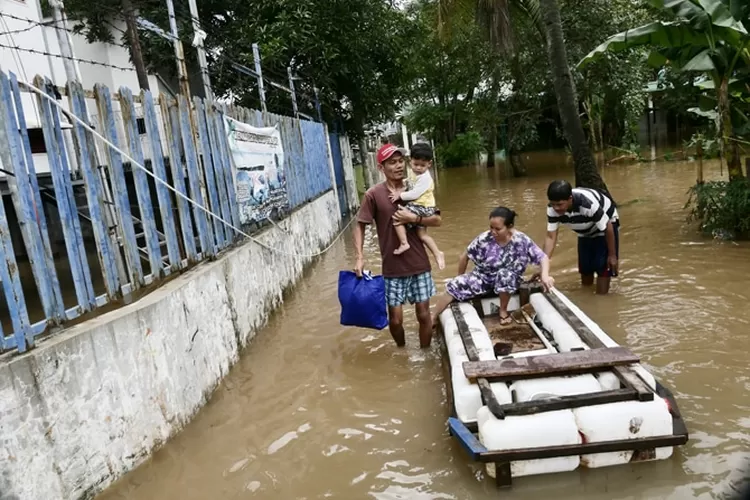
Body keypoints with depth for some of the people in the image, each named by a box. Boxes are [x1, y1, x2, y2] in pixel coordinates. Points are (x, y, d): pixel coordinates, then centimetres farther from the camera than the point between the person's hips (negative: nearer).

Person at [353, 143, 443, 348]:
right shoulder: (373, 194, -8)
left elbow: (437, 220, 1)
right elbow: (359, 226, -6)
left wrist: (414, 218, -16)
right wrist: (360, 257, -17)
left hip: (420, 265, 2)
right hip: (393, 268, -2)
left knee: (423, 314, 8)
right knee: (395, 319, 7)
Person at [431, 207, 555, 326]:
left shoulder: (522, 241, -21)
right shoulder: (484, 239, -18)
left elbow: (543, 257, -17)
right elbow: (465, 256, -4)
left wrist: (545, 275, -36)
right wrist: (460, 279, 7)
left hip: (508, 281, -1)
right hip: (483, 277, 2)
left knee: (505, 274, -38)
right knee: (454, 287, -20)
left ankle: (503, 311, -12)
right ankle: (434, 319, -5)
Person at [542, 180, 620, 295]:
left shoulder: (589, 204, -42)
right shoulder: (552, 209, -29)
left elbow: (607, 227, -28)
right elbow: (551, 237, -25)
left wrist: (612, 255, -17)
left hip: (606, 225, -5)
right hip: (586, 232, 5)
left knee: (602, 267, -9)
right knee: (585, 269, 8)